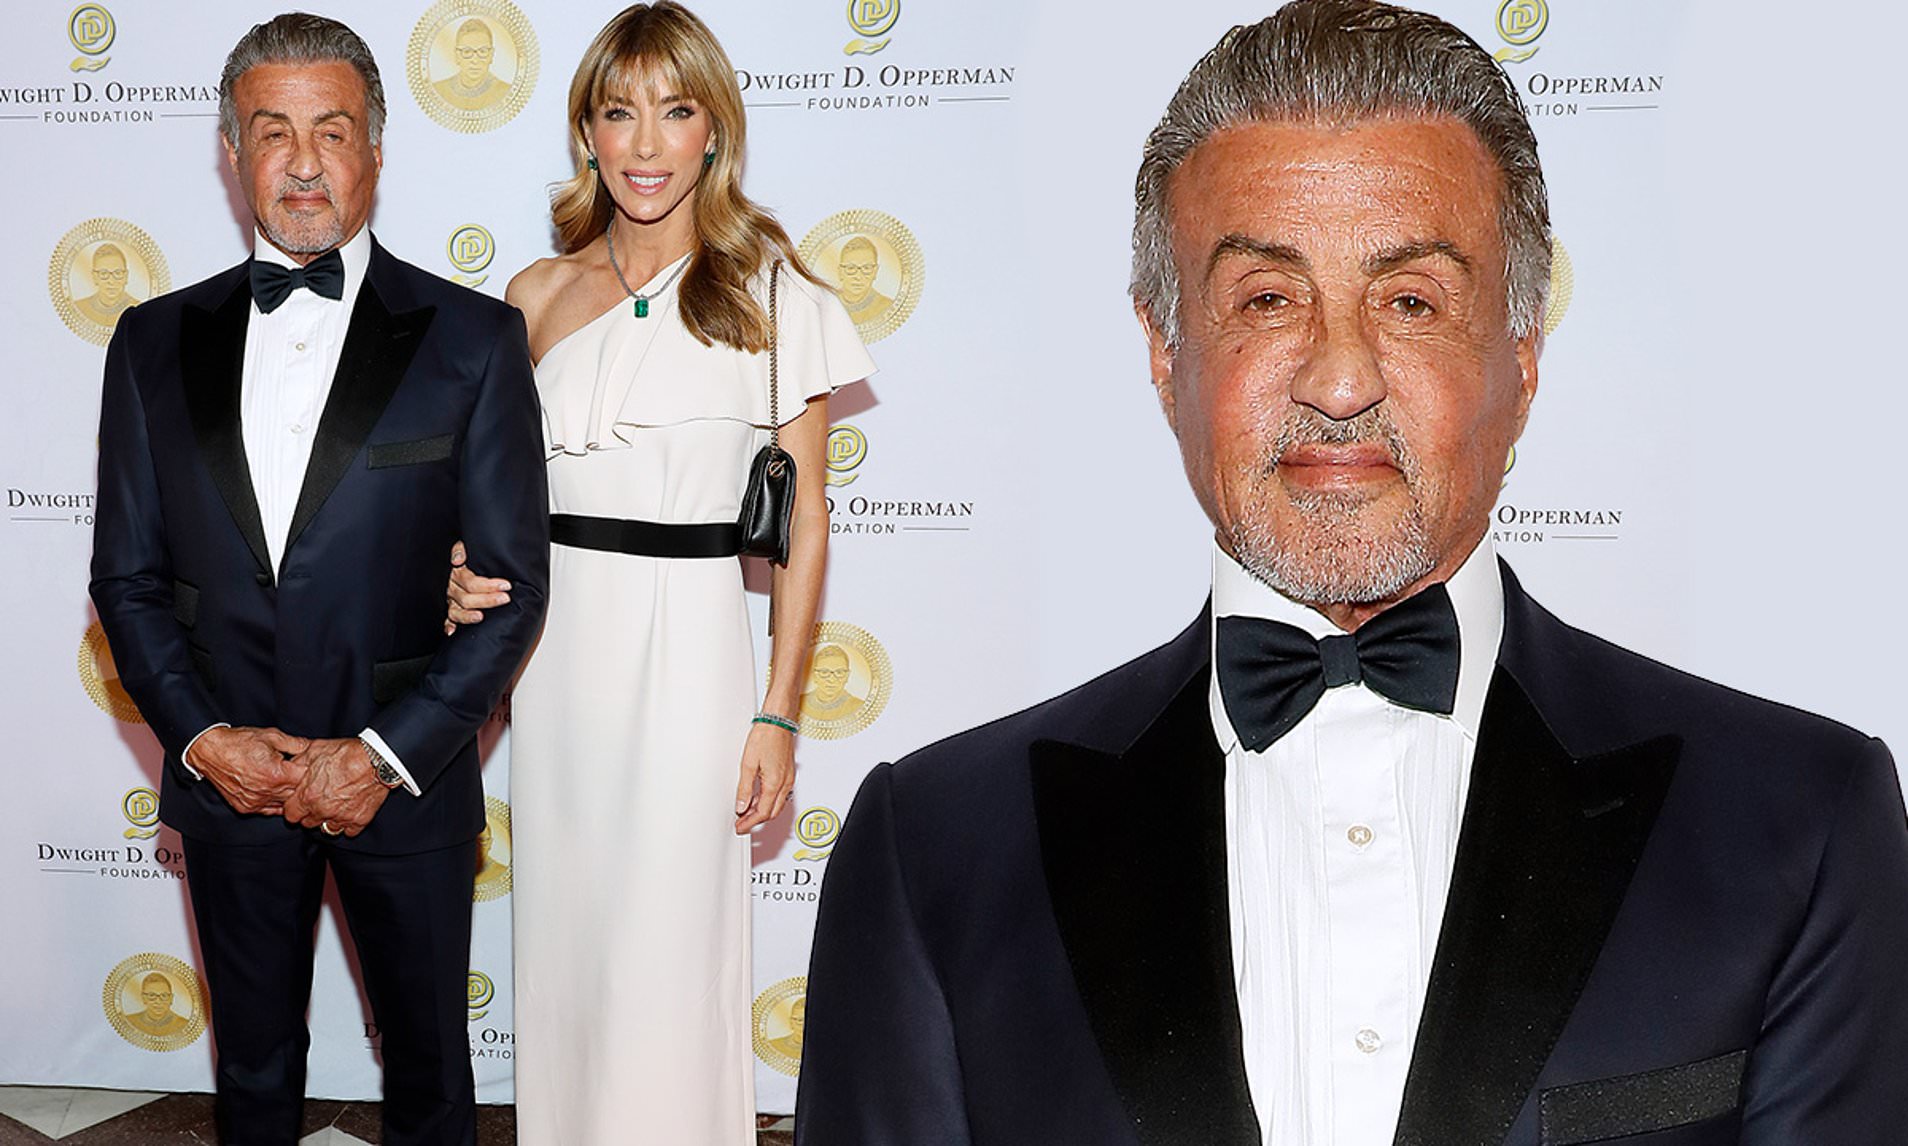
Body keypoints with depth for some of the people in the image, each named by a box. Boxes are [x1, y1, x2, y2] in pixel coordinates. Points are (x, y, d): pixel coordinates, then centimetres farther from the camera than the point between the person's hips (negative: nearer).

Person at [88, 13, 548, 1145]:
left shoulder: (473, 339, -6)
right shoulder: (156, 341, 3)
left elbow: (513, 584, -7)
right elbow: (128, 573, 5)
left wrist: (387, 754, -13)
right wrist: (202, 737, -8)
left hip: (405, 782, -2)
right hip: (226, 778, 2)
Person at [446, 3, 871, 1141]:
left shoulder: (770, 290, -1)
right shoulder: (540, 294, 9)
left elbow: (806, 515, -1)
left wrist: (779, 713, -6)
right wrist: (469, 576, -4)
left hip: (688, 642, -4)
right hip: (554, 636, 4)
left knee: (669, 960, 0)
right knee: (562, 939, 12)